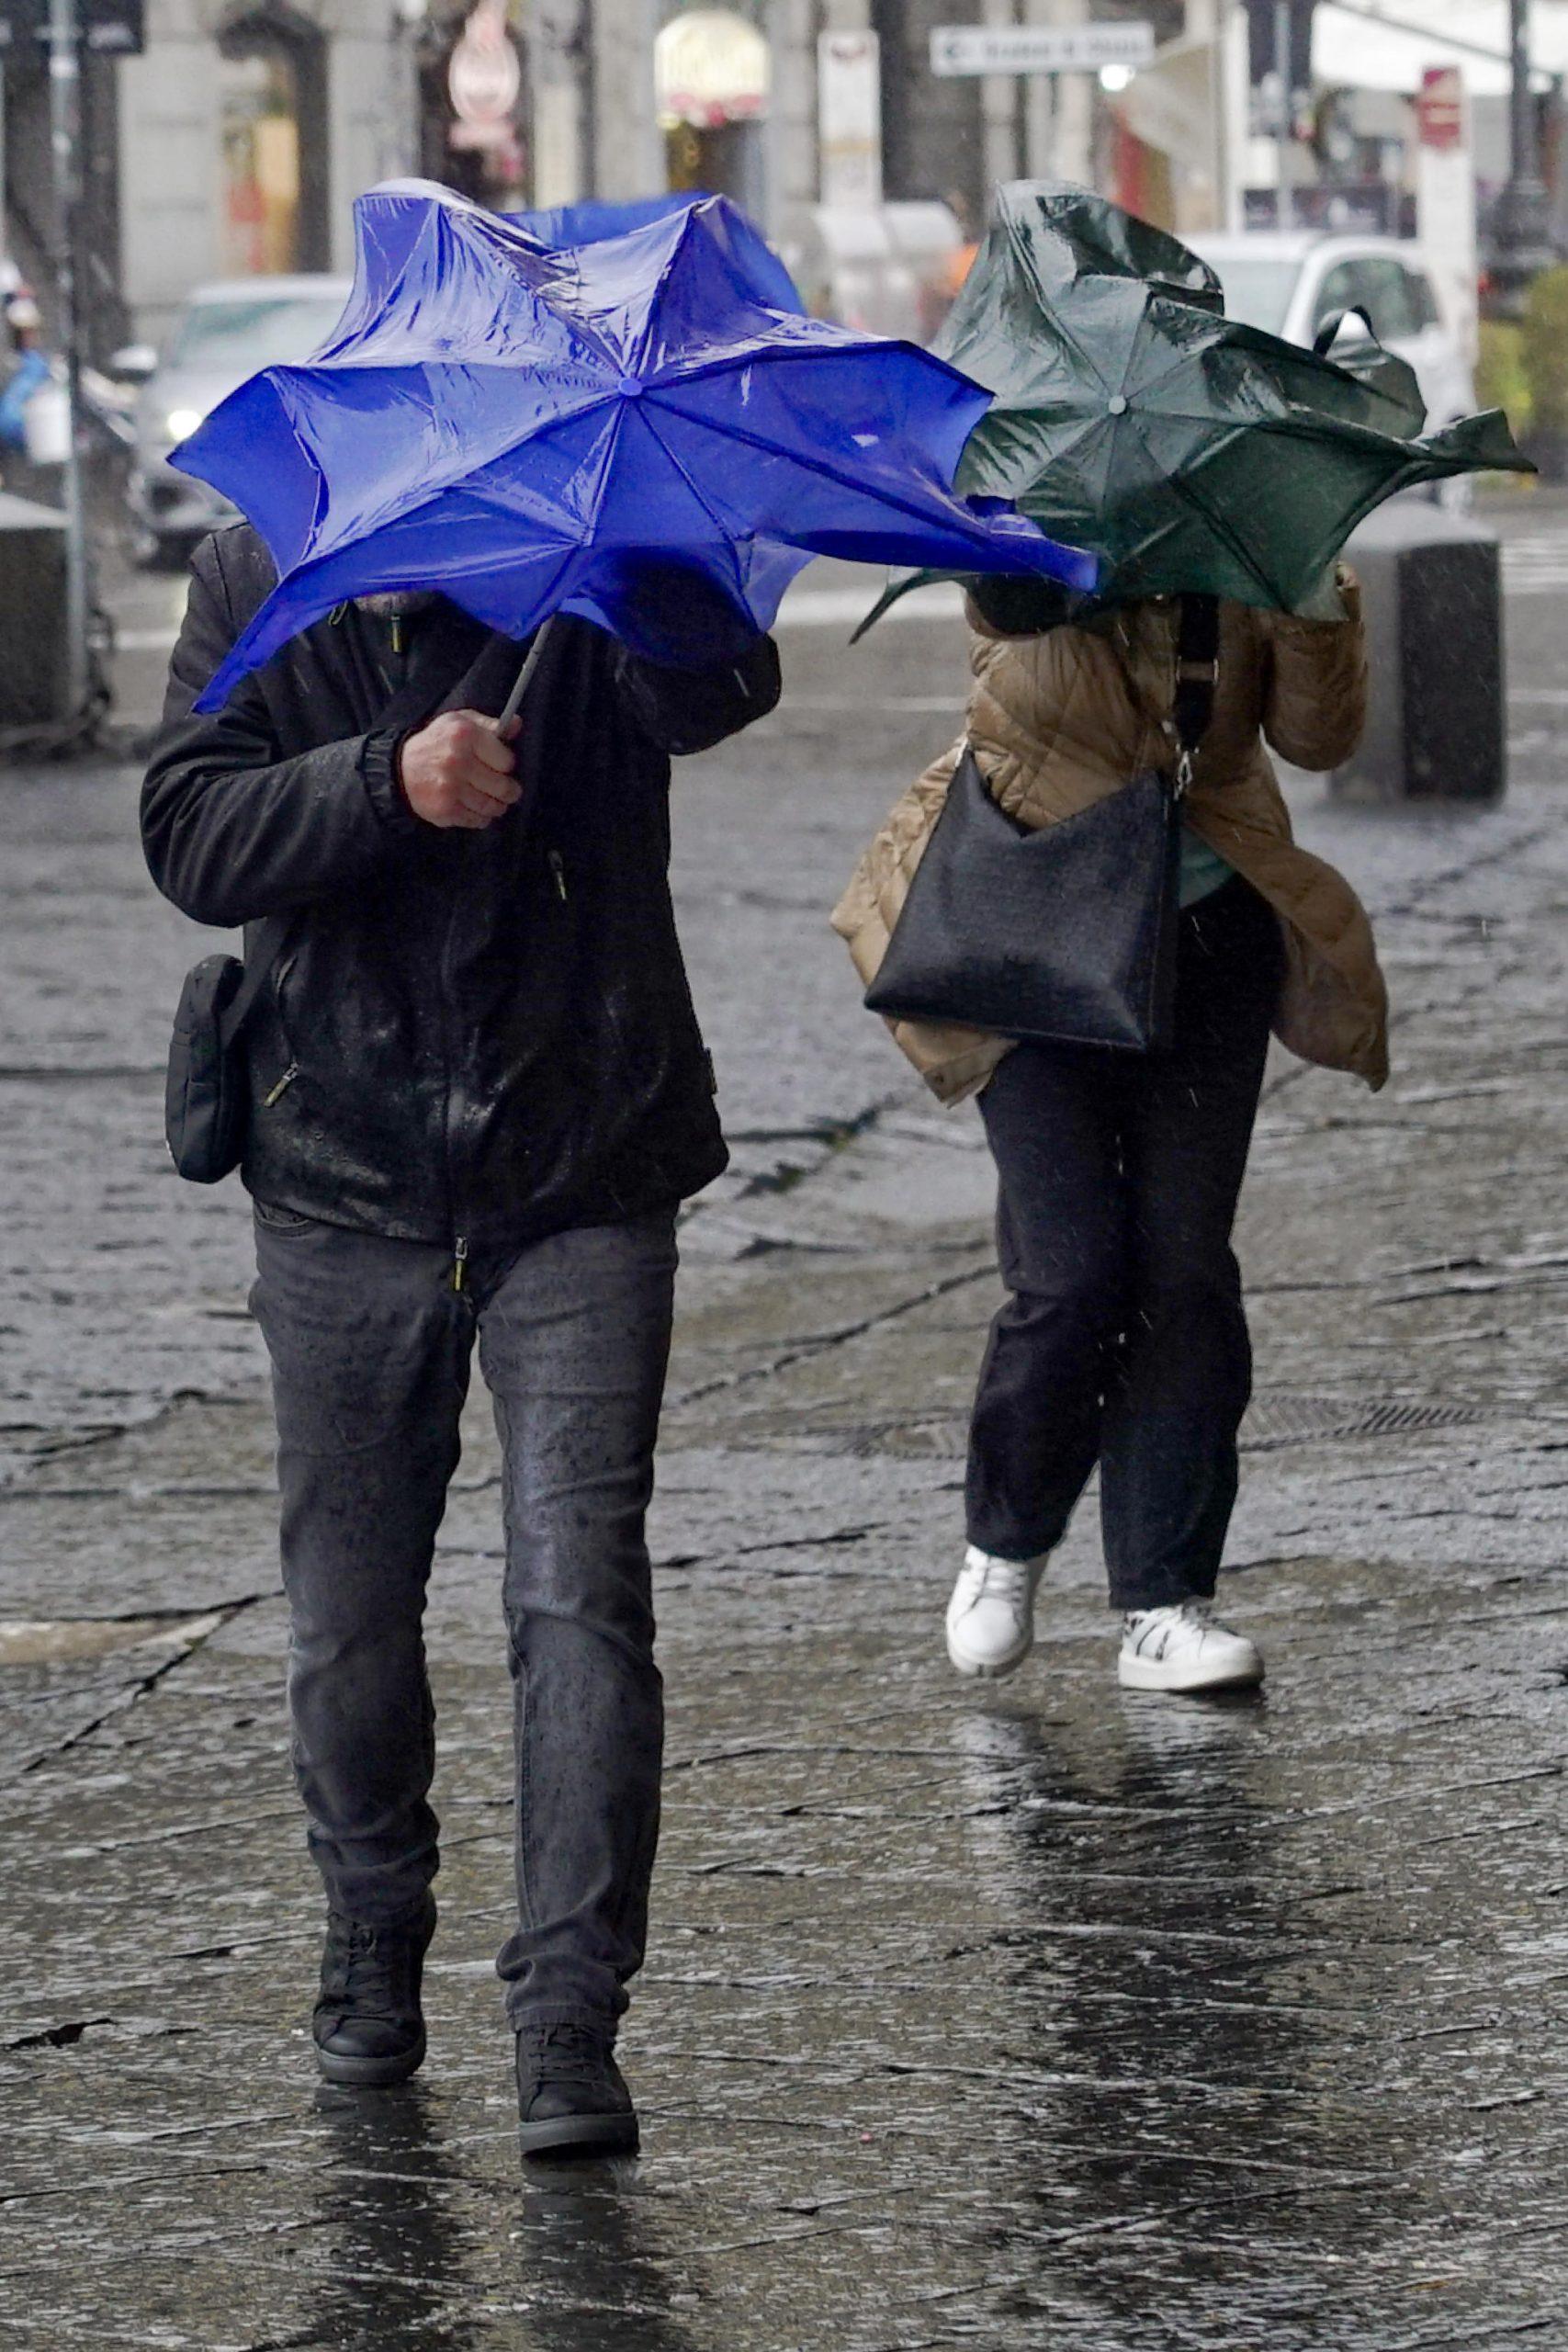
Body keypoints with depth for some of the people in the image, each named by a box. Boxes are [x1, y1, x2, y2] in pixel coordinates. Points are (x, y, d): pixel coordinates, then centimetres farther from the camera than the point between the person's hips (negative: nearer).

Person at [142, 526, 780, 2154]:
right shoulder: (260, 580, 3)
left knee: (578, 1591, -13)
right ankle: (373, 1946, 34)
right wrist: (390, 782, -23)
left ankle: (568, 2020, -13)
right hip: (344, 1182, 2)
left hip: (577, 1183, -2)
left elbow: (713, 691, -24)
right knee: (348, 1612, 12)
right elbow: (192, 840, -7)